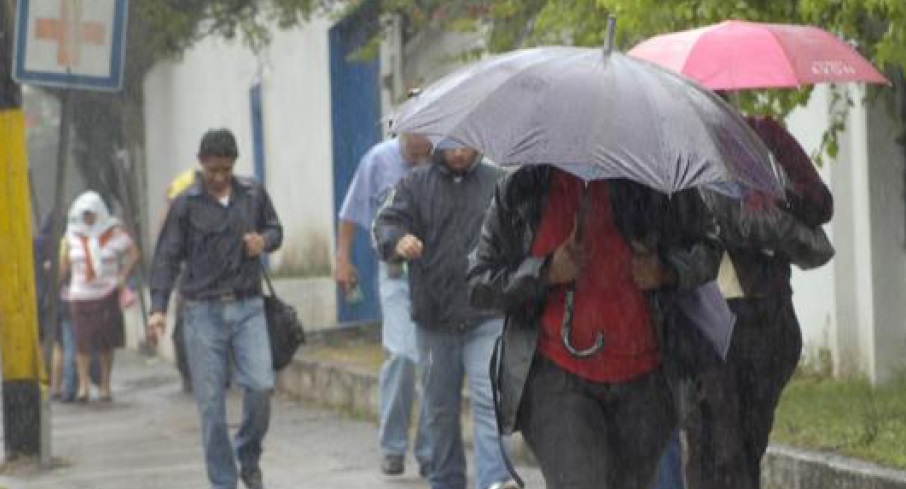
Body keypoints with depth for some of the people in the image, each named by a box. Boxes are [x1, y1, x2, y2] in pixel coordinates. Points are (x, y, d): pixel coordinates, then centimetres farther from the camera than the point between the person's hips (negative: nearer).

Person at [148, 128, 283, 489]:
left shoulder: (253, 195, 7)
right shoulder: (186, 204, 0)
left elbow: (275, 229, 22)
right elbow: (166, 257, -1)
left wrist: (264, 241, -3)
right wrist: (158, 308, -11)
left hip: (247, 308, 2)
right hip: (203, 312, -2)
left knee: (261, 386, -12)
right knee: (211, 402, -2)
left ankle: (249, 459, 14)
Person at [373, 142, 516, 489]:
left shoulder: (498, 184, 7)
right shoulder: (416, 184, 7)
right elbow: (387, 222, -6)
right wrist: (398, 241, -30)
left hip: (486, 317, -2)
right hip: (434, 318, 2)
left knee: (488, 400, -16)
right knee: (440, 409, 10)